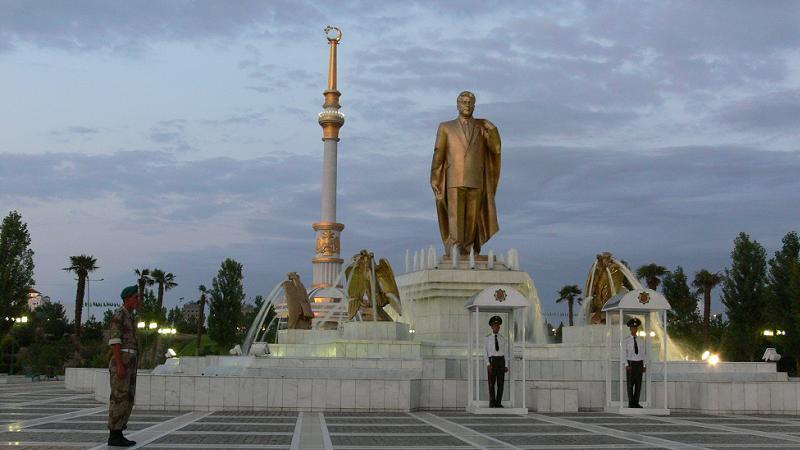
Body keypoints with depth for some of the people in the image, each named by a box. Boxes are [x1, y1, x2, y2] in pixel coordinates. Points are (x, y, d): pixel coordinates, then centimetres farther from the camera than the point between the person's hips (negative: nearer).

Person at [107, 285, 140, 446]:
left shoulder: (129, 317, 20)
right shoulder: (118, 315, -11)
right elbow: (114, 341, -17)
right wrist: (120, 366, -22)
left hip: (128, 364, 10)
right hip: (120, 363, -10)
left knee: (127, 399, 7)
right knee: (119, 399, -8)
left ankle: (118, 435, 10)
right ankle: (114, 436, -4)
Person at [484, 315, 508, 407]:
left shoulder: (502, 339, 13)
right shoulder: (487, 339, 3)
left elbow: (504, 352, 14)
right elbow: (485, 353, 1)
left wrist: (506, 365, 6)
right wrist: (488, 364, -13)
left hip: (501, 360, 3)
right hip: (492, 360, -3)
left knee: (500, 383, -1)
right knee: (491, 383, -4)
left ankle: (498, 403, 3)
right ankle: (492, 403, 1)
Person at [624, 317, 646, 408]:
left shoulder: (641, 340, 6)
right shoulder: (626, 340, -1)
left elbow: (644, 353, 8)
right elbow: (624, 353, -3)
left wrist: (644, 365, 4)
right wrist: (626, 365, -11)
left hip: (639, 363, 3)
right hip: (631, 363, -3)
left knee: (638, 384, 3)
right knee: (630, 384, -2)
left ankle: (636, 403, 9)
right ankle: (631, 403, 1)